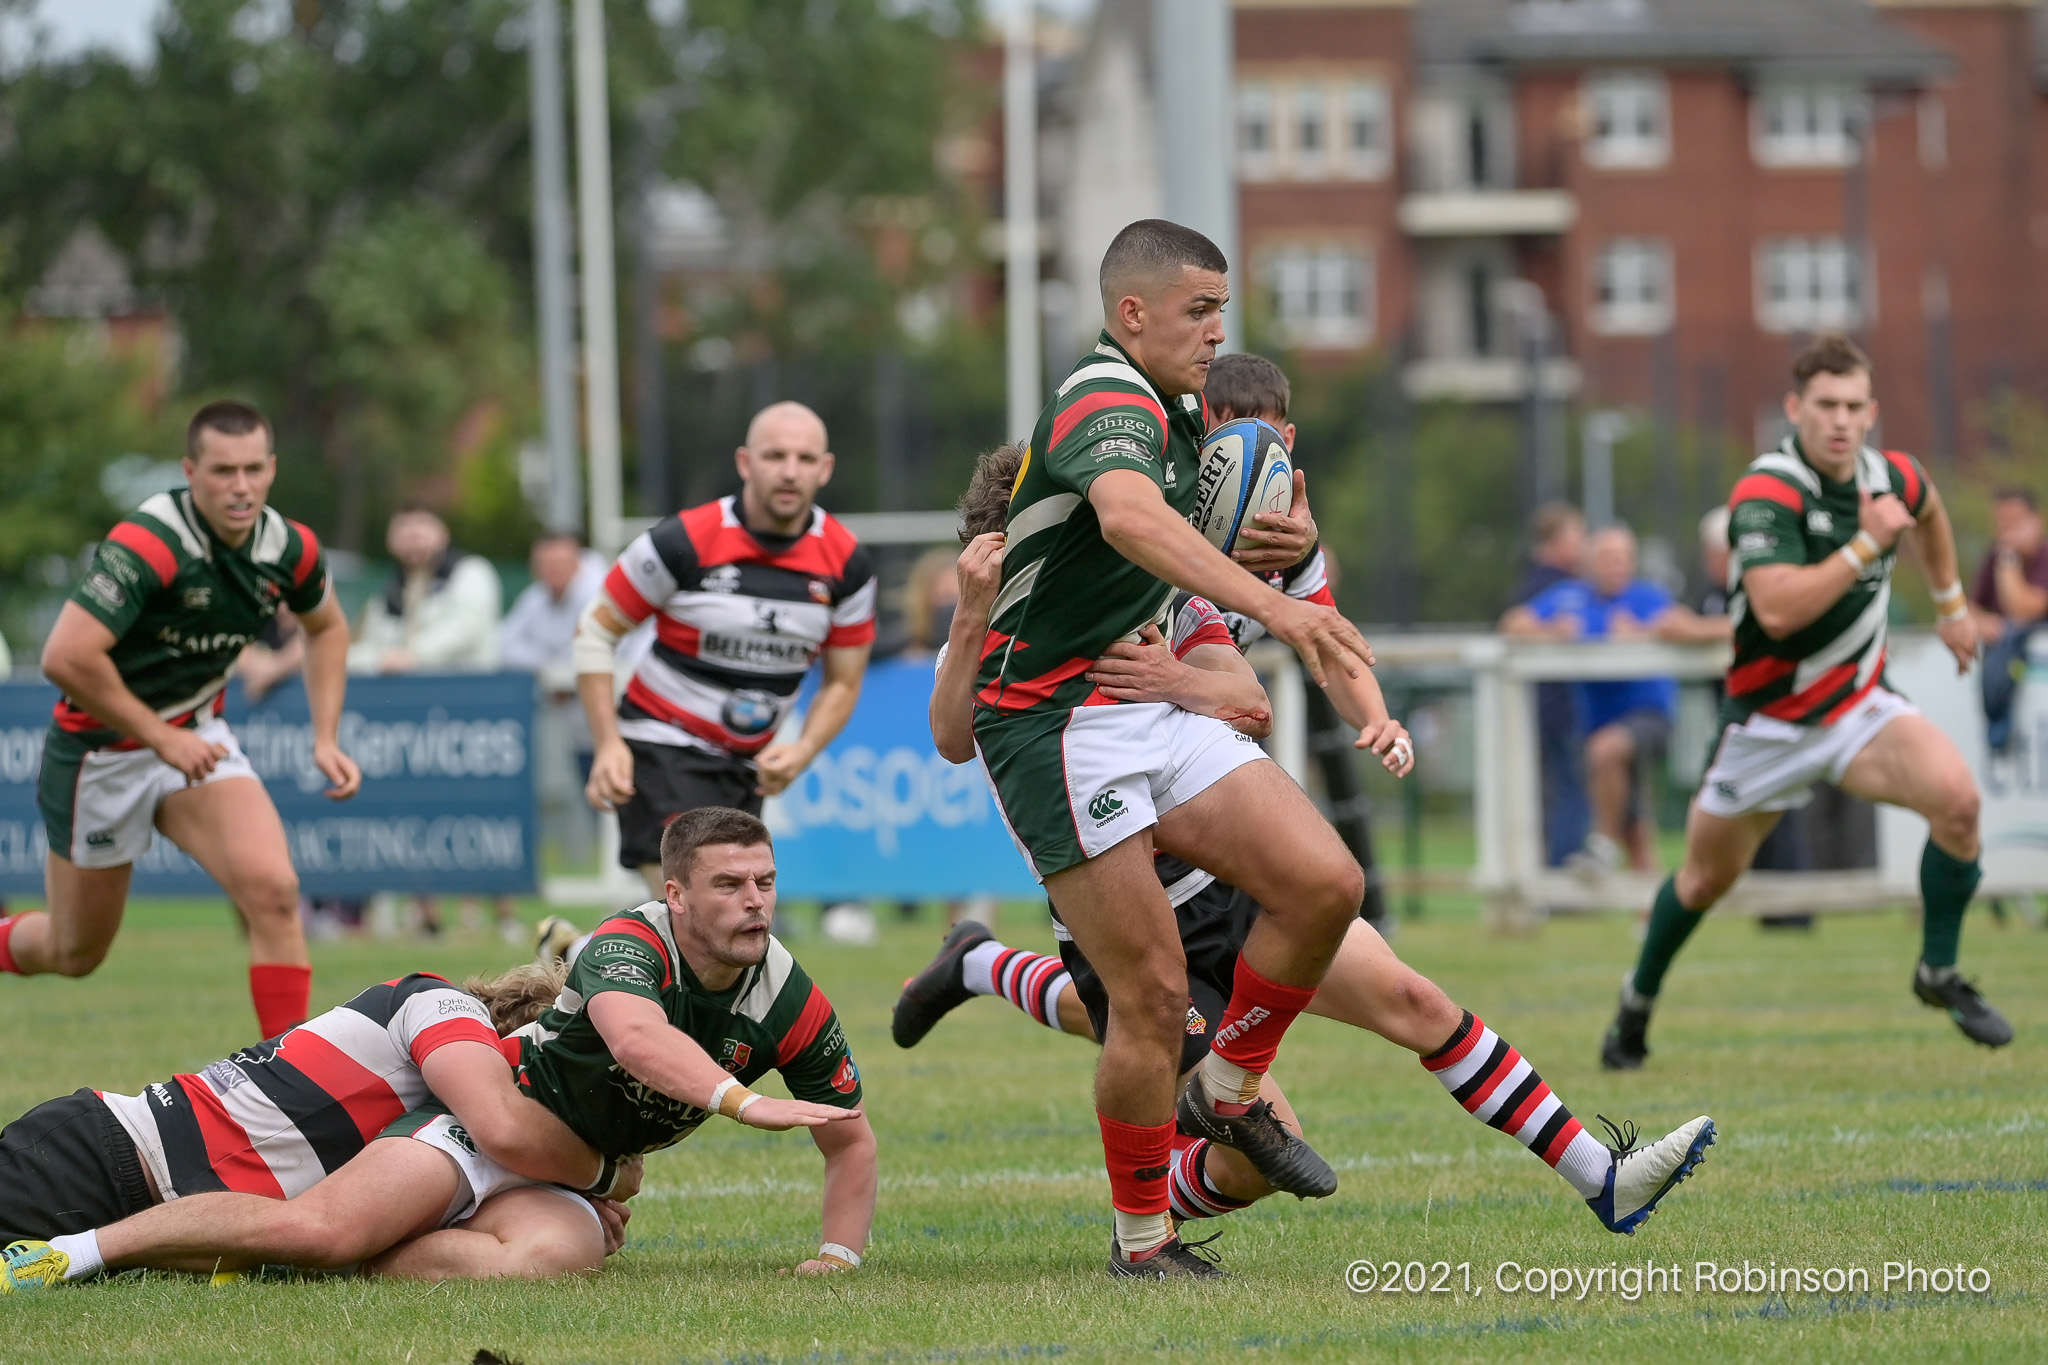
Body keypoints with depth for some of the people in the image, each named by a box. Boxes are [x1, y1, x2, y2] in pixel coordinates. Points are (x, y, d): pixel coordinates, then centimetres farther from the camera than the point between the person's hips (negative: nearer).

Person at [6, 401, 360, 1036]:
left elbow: (326, 627, 16)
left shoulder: (290, 549, -8)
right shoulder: (149, 544, -28)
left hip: (196, 737, 4)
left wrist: (326, 739, 5)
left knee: (271, 889, -20)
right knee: (75, 953, 10)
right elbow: (65, 657, -35)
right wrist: (159, 737, -26)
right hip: (100, 749, -4)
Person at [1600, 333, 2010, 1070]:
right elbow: (1778, 609, -38)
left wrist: (1952, 602, 25)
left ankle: (1940, 972, -5)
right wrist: (1866, 544, -35)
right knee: (1706, 878, 12)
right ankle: (1639, 998, 40)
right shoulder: (1766, 494, -25)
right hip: (1770, 721, -4)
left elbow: (1929, 513, 23)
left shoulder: (1891, 477, -5)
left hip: (1860, 705, 4)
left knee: (1956, 795, -23)